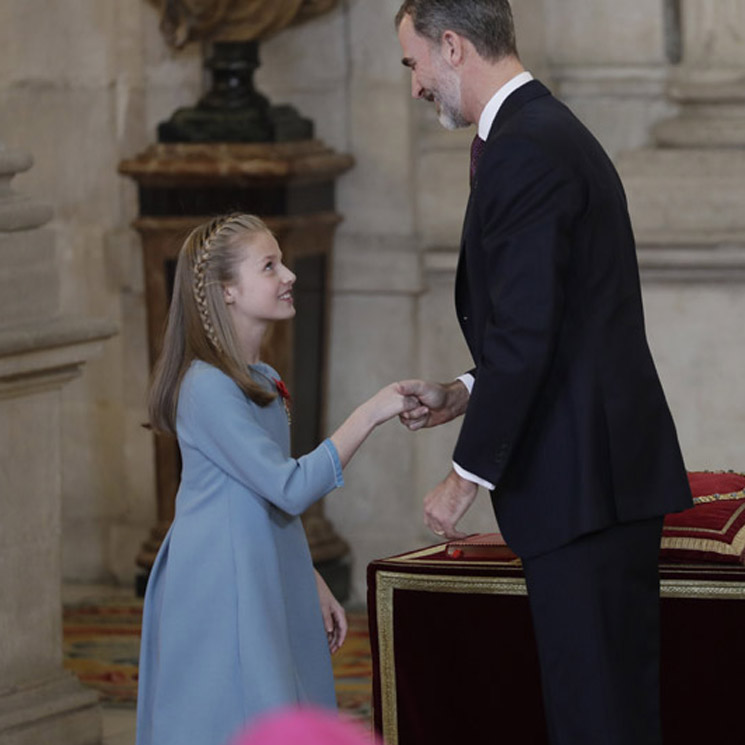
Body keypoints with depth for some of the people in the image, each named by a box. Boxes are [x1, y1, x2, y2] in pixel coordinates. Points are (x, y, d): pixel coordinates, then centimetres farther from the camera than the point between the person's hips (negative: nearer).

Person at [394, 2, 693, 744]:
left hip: (582, 480, -10)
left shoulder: (521, 152, -15)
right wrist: (465, 393, 15)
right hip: (607, 469, 10)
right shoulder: (558, 133, 18)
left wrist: (465, 475, -14)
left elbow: (525, 335, -20)